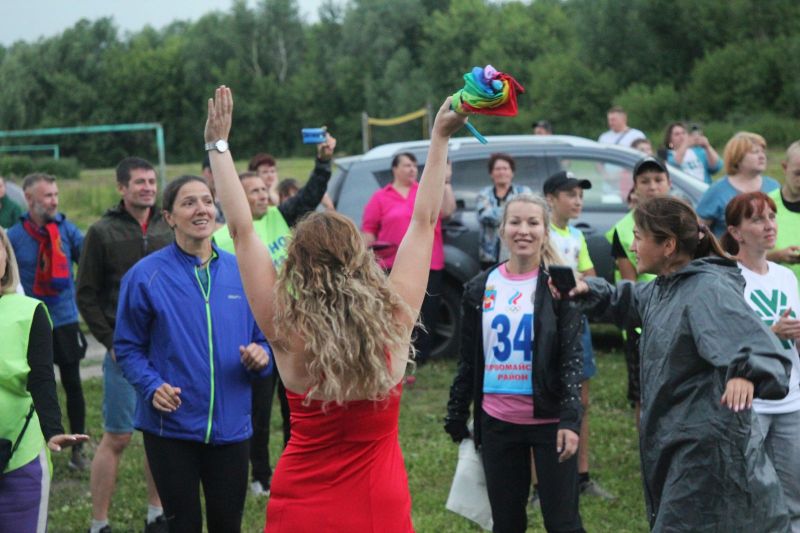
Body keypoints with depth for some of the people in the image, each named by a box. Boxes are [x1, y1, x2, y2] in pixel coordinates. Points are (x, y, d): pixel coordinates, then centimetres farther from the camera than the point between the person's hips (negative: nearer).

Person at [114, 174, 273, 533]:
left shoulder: (240, 271, 3)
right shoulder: (145, 275, -5)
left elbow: (262, 339, 12)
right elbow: (127, 347, -1)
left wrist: (260, 356, -10)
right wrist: (152, 386, -17)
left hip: (231, 424, 3)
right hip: (171, 426, -3)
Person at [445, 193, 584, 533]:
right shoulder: (481, 288, 6)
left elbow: (573, 358, -9)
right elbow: (468, 361, 11)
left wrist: (570, 420, -18)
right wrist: (457, 420, 11)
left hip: (549, 421, -3)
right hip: (497, 423, 4)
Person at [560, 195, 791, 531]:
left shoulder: (710, 289, -19)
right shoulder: (663, 289, 11)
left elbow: (752, 341, -34)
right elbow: (625, 302, 32)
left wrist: (748, 373, -55)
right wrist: (587, 291, 14)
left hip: (708, 447, -10)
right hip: (674, 445, 10)